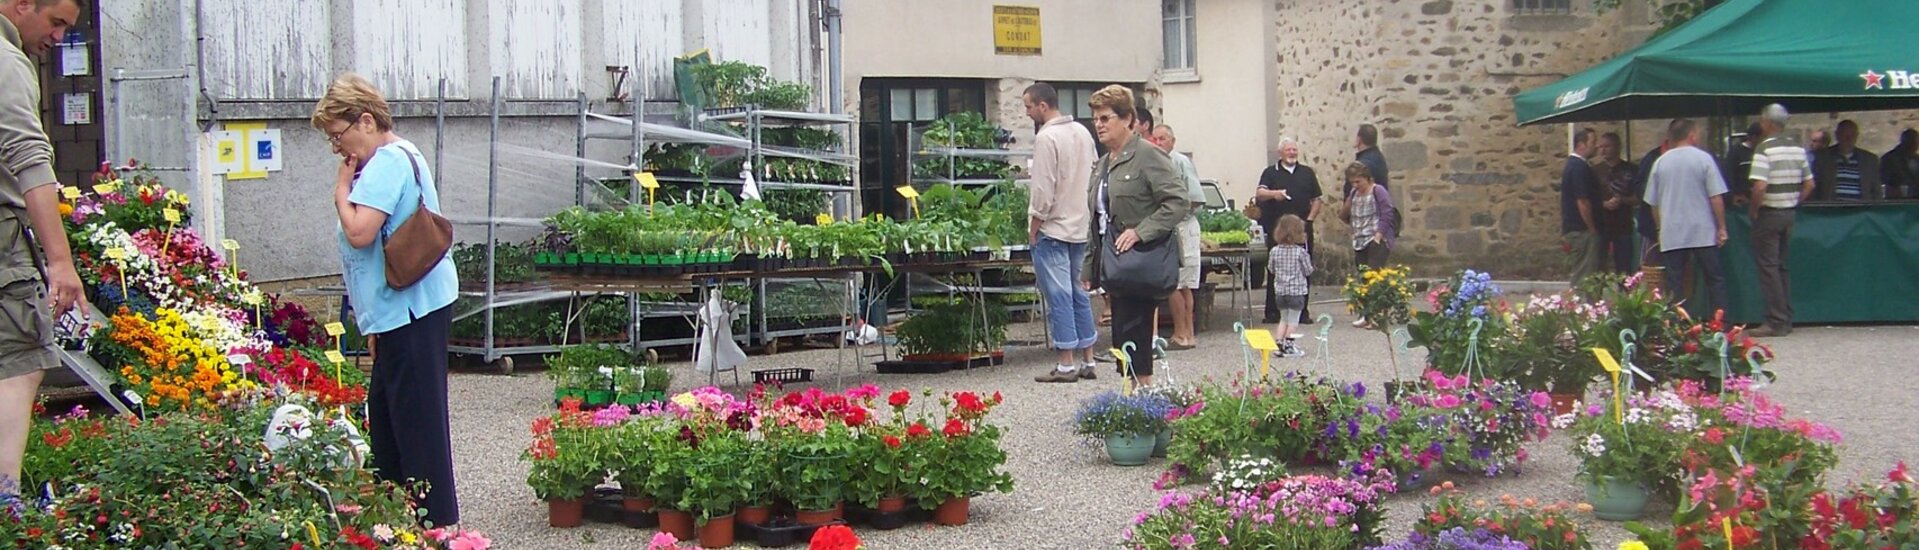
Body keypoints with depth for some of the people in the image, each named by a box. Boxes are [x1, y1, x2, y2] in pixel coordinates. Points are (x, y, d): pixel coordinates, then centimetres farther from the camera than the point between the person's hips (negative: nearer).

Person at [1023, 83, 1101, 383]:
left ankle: (1066, 364, -3)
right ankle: (1087, 360, 14)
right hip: (1081, 227, 8)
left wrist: (1033, 227, -9)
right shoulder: (1082, 133, 9)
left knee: (1058, 296, -4)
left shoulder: (1046, 138, -16)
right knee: (1079, 293, 12)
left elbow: (1043, 190, -18)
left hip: (1052, 229, -8)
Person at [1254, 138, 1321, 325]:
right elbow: (1259, 194, -9)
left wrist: (1309, 219, 2)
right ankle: (1273, 312, 1)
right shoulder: (1271, 173, 6)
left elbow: (1317, 199, 16)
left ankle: (1302, 311, 8)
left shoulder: (1307, 173, 14)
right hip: (1277, 230, -2)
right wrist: (1273, 193, -29)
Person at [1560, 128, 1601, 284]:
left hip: (1572, 228, 10)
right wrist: (1592, 228, -15)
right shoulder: (1580, 167, -17)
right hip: (1583, 230, -10)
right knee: (1586, 275, -9)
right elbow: (1583, 202, -21)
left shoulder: (1571, 164, 16)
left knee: (1579, 274, 13)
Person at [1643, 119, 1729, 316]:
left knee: (1674, 285, 3)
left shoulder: (1660, 163, 6)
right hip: (1703, 233, -2)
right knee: (1715, 279, 6)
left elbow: (1653, 203, 10)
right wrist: (1722, 227, 0)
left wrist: (1660, 228, 22)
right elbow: (1716, 197, -6)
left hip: (1671, 235, 2)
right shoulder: (1703, 159, -3)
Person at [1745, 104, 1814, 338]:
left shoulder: (1765, 149, -16)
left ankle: (1777, 322, -5)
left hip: (1769, 214, -7)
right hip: (1789, 213, 7)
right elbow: (1809, 184, 11)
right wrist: (1794, 203, 17)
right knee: (1781, 266, 15)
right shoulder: (1797, 148, 7)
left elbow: (1760, 187, -24)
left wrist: (1753, 210, -10)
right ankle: (1786, 319, 17)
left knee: (1768, 267, -3)